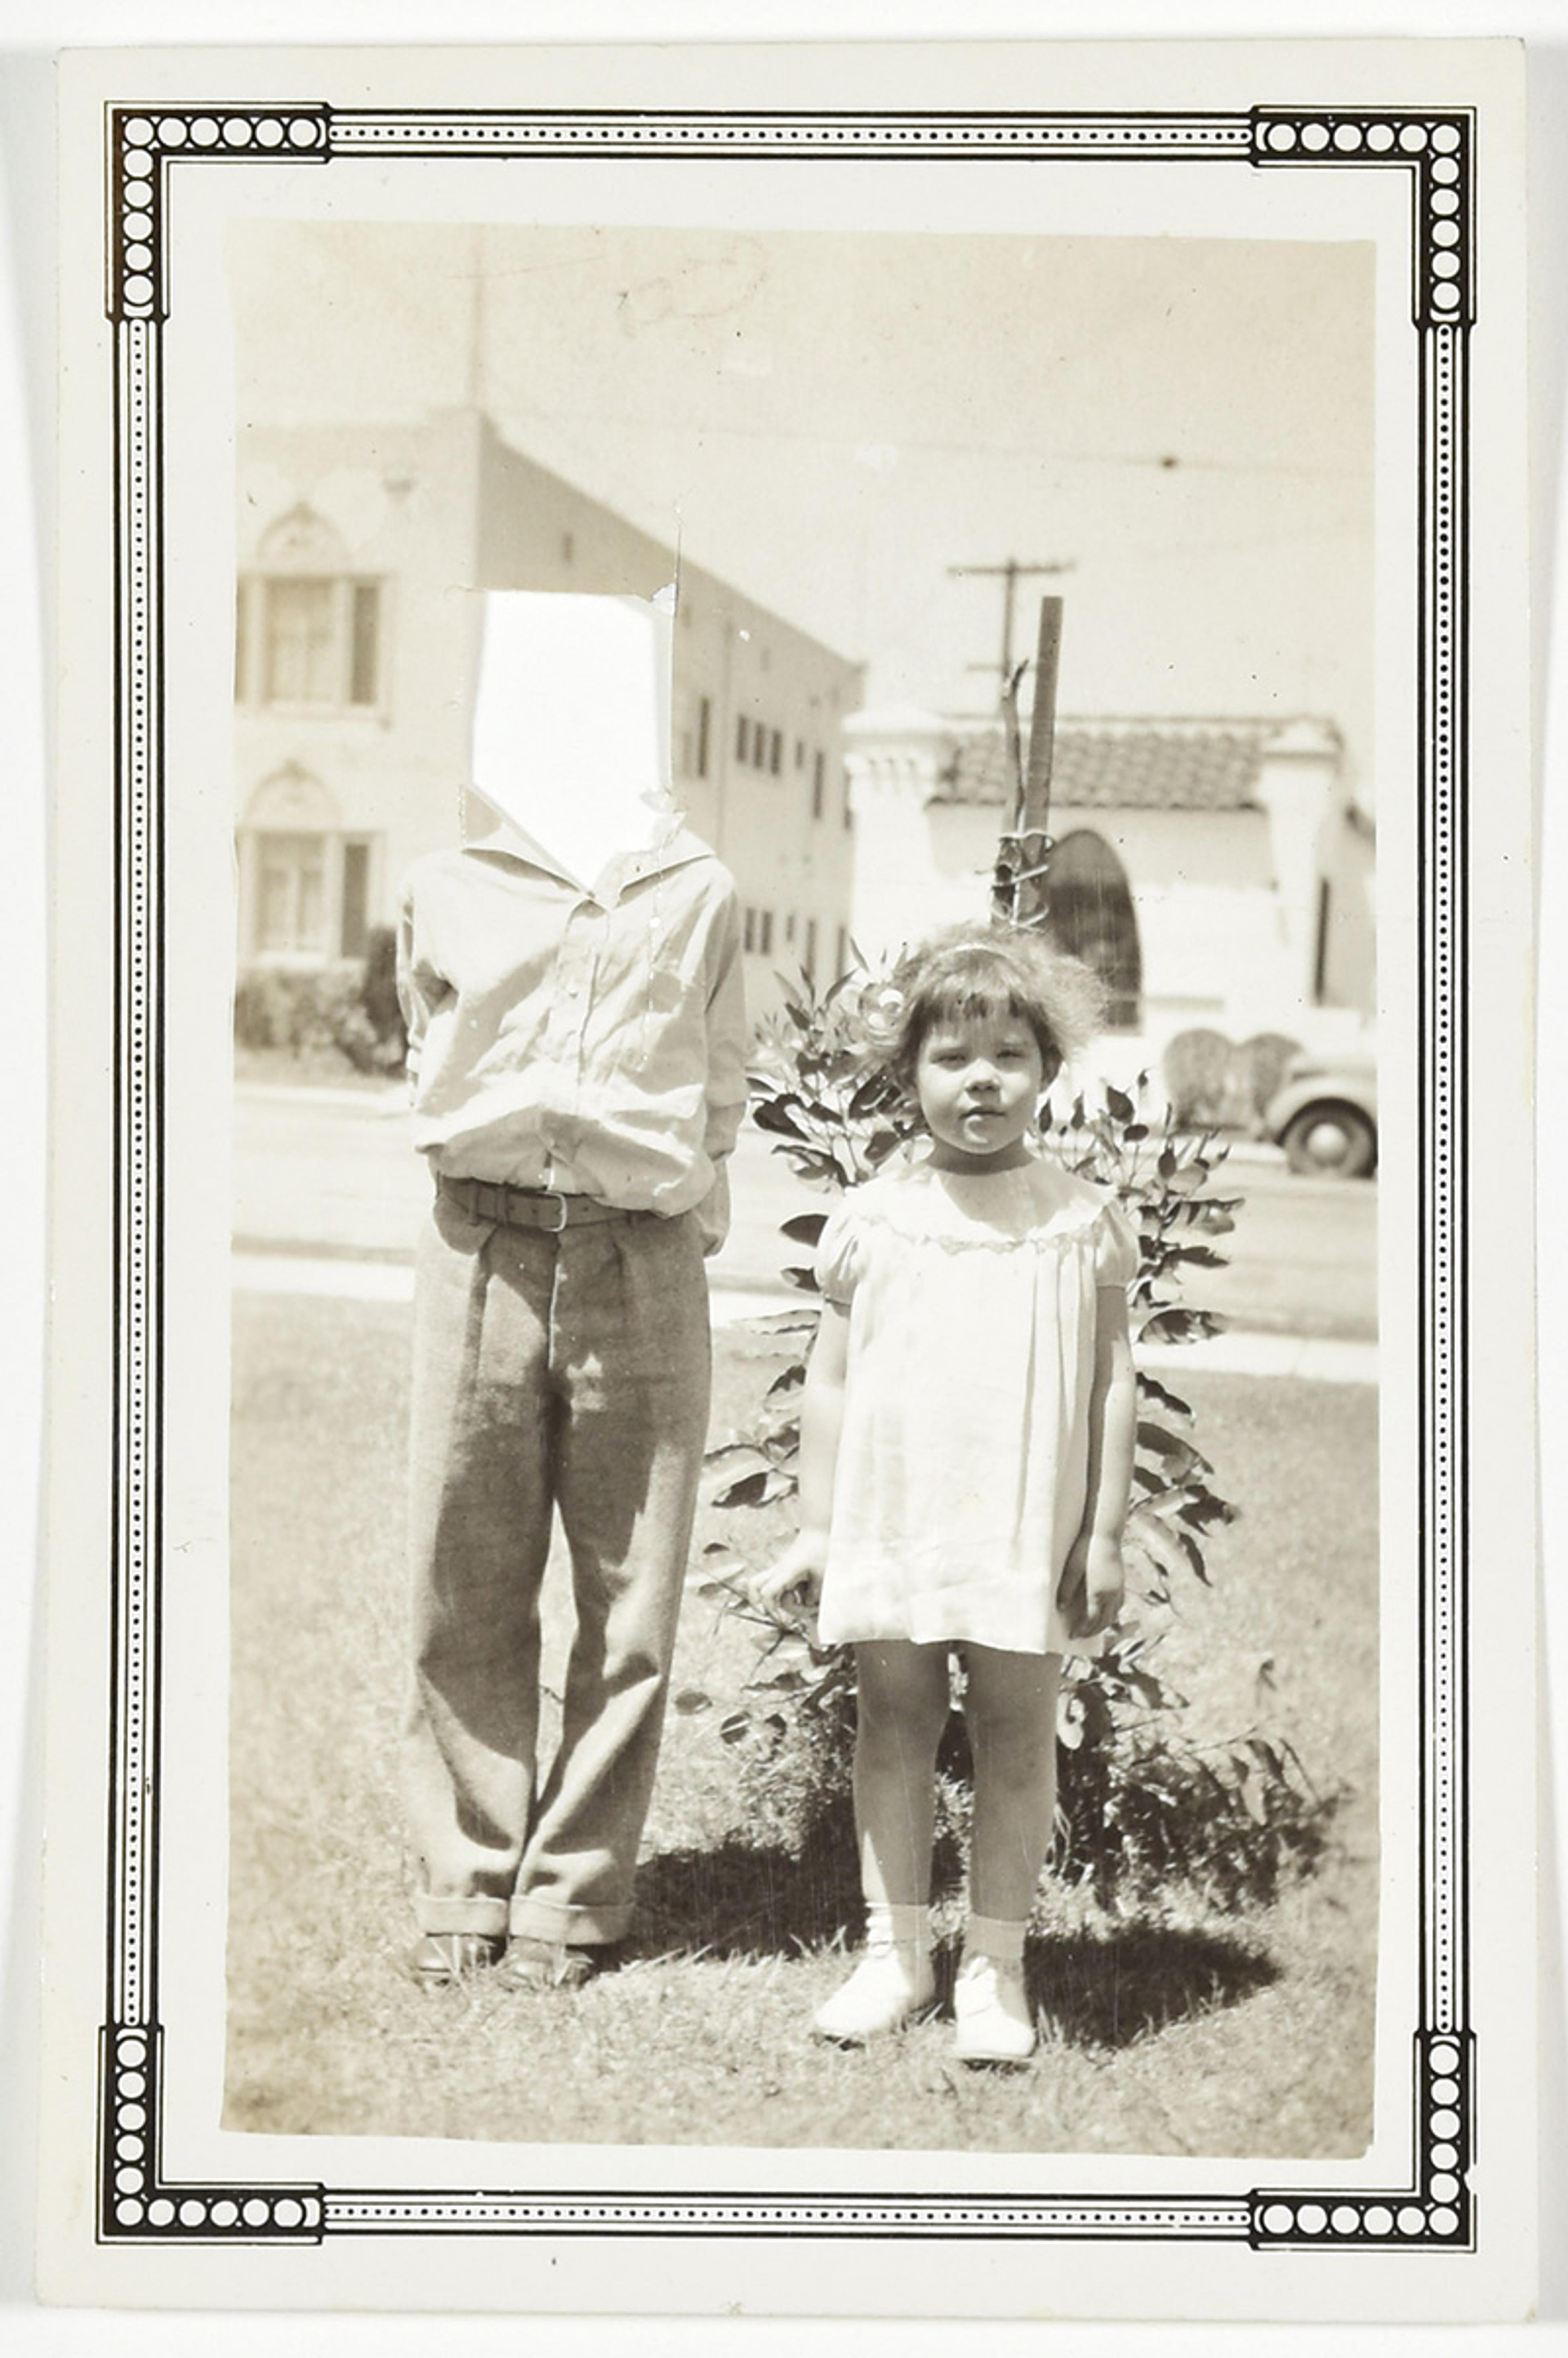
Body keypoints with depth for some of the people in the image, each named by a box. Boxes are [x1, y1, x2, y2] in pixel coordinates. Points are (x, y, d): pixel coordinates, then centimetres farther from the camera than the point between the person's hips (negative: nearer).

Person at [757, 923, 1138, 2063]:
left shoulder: (1082, 1220, -1)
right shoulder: (873, 1219, 2)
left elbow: (1112, 1381, 2)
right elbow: (831, 1380, 7)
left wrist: (1105, 1534, -1)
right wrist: (816, 1527, 6)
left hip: (1027, 1529, -1)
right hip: (891, 1521, 1)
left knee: (1017, 1734, 4)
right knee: (893, 1724, 9)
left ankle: (996, 1965, 15)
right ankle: (896, 1950, 21)